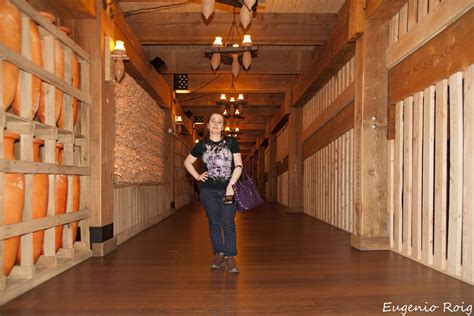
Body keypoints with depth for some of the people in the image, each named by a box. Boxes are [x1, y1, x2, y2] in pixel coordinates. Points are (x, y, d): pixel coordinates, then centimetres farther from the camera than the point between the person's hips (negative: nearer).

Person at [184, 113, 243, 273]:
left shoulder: (231, 142, 2)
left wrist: (231, 185, -12)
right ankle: (219, 255, 20)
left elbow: (238, 165, -3)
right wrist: (197, 176, 7)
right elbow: (187, 162, 19)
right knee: (214, 224, 9)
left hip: (228, 189, -2)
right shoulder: (202, 145, 8)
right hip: (208, 190, 2)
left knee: (228, 224, -2)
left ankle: (230, 258, 4)